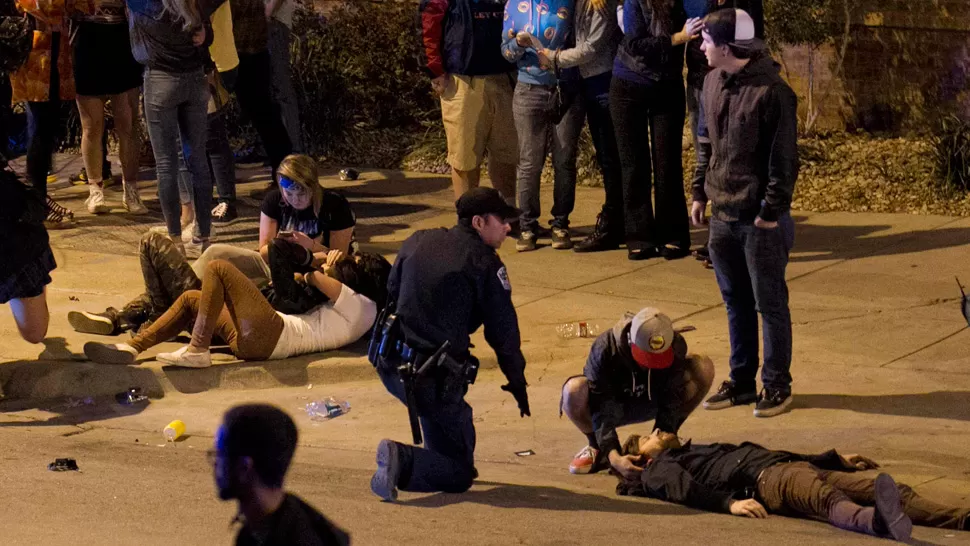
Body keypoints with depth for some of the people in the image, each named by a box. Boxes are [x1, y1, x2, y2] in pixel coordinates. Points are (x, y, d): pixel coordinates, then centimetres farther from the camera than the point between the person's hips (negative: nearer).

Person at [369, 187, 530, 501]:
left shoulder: (417, 241, 11)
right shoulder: (484, 263, -7)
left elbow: (391, 293, 23)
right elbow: (503, 331, -4)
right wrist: (517, 383, 9)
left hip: (389, 365, 7)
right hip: (434, 380, -7)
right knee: (458, 475, 3)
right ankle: (403, 462, -21)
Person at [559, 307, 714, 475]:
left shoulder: (676, 346, -26)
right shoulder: (604, 349, -34)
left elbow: (670, 402, -23)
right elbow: (602, 412, -35)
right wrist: (613, 457, -47)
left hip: (651, 402, 2)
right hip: (612, 404, -2)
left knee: (704, 368, -24)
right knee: (574, 390, -39)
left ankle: (668, 442, -6)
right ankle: (597, 447, -8)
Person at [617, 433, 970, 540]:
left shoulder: (700, 451, 39)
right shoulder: (659, 470, 15)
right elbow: (686, 490, -7)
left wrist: (835, 459, 40)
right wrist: (729, 503, -27)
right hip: (762, 479, -8)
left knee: (897, 492, -13)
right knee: (827, 499, -42)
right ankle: (876, 521, -72)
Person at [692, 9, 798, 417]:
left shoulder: (771, 91, -17)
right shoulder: (713, 82, 6)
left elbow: (784, 158, -15)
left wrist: (772, 211, -15)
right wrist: (701, 192, 14)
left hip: (760, 219, -7)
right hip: (722, 216, 7)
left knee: (770, 304, 4)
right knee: (736, 303, 15)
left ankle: (776, 385, 15)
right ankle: (741, 381, 26)